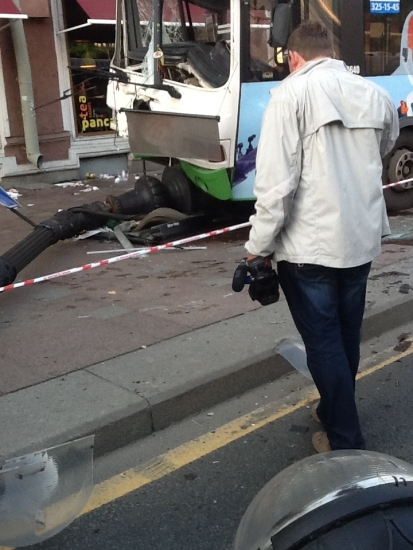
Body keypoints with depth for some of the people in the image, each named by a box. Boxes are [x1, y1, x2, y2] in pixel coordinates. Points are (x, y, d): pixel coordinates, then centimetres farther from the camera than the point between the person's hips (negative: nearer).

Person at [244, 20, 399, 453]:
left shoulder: (291, 93, -11)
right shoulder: (375, 94, 6)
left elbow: (276, 180, -18)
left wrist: (259, 245, -12)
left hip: (309, 244, -6)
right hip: (362, 239, 6)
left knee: (323, 342, 5)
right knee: (346, 335, 19)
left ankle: (346, 441, 13)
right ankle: (335, 411, 38)